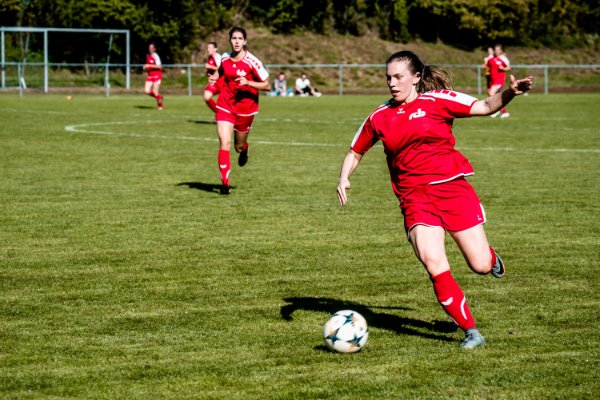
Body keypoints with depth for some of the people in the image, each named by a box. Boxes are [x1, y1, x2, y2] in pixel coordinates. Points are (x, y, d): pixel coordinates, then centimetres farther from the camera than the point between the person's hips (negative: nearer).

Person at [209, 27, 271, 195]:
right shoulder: (225, 58, -1)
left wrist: (247, 82, -26)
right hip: (225, 106, 2)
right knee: (224, 143, -13)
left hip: (245, 109, -2)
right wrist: (214, 77, 1)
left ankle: (244, 149, 53)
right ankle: (225, 183, -9)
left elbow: (267, 86, -13)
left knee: (239, 147, 13)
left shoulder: (252, 61, -16)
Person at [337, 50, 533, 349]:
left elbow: (484, 107, -5)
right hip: (414, 198, 1)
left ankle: (490, 255, 37)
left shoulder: (437, 101, 1)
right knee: (433, 264, -19)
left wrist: (510, 93, -24)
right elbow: (356, 152, 22)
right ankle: (471, 332, -6)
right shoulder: (379, 117, 9)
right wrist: (344, 178, 3)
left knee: (480, 266, -4)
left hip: (451, 187, -1)